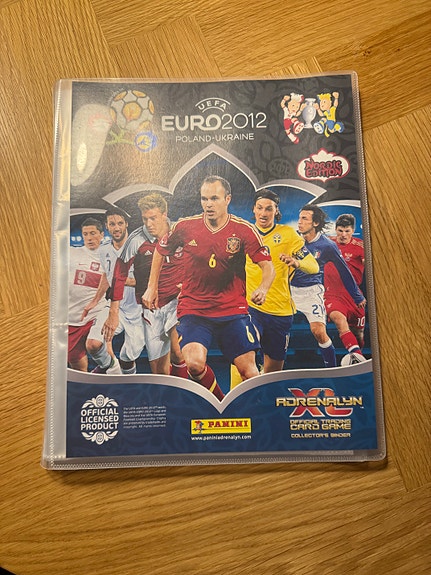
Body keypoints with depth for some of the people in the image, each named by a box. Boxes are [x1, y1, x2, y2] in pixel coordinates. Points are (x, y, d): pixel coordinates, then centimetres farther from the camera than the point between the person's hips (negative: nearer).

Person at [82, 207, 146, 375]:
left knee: (129, 360, 3)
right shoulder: (104, 250, 7)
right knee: (93, 344, -20)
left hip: (137, 311, -3)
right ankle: (111, 367, 12)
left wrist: (125, 280, -26)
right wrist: (94, 301, 23)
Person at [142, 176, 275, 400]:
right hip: (193, 309, 0)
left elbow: (268, 266, -7)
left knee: (248, 368, -3)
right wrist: (152, 288, 12)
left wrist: (262, 289, -28)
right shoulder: (185, 226, -3)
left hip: (233, 309, 0)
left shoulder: (244, 230, -6)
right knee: (195, 363, -20)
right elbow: (160, 251, 14)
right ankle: (221, 404, 9)